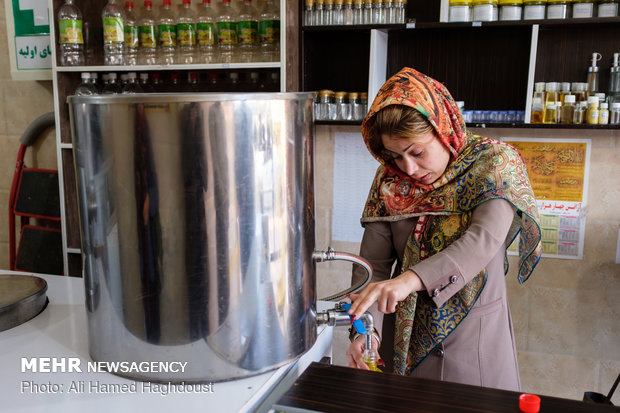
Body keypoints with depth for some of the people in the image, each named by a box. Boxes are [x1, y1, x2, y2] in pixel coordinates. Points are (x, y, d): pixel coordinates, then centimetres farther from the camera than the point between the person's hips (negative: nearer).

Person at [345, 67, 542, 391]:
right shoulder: (390, 182, -4)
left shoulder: (494, 164, -12)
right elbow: (372, 262, -8)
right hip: (405, 333, 2)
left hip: (475, 333, -2)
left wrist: (410, 279, -43)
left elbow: (485, 240, -28)